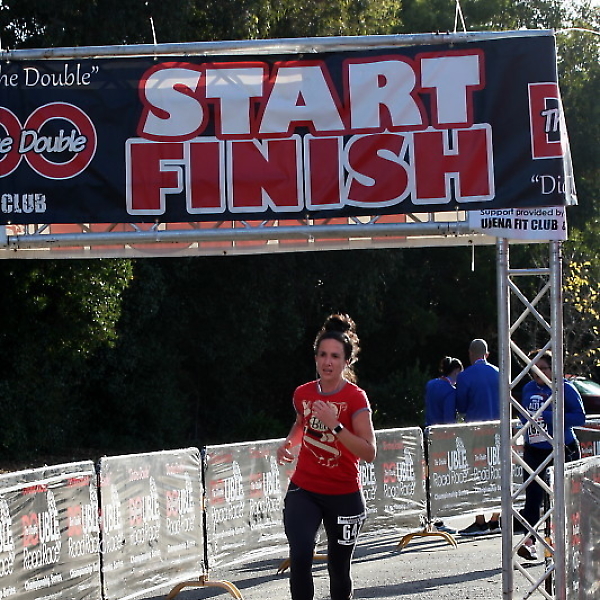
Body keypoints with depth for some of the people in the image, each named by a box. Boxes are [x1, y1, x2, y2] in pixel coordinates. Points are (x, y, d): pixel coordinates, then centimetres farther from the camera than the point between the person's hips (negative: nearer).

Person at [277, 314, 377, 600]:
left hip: (344, 496, -2)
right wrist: (289, 442, 5)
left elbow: (369, 453, -22)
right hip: (304, 491, 2)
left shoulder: (355, 398, -13)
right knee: (299, 555, -20)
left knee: (339, 568, 10)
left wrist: (335, 425, -30)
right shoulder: (303, 394, 0)